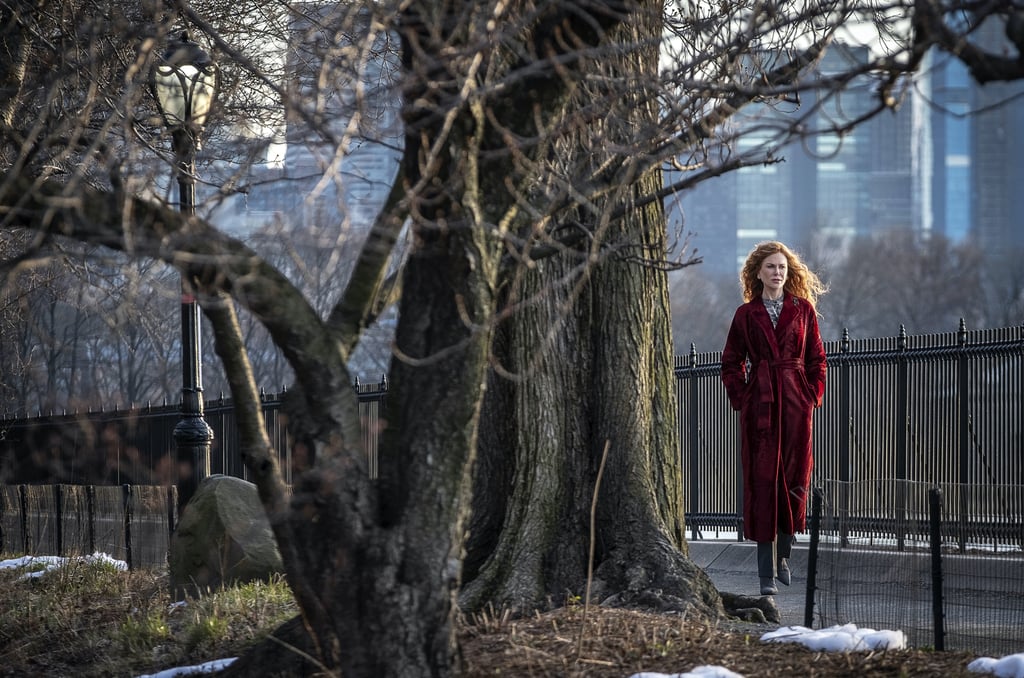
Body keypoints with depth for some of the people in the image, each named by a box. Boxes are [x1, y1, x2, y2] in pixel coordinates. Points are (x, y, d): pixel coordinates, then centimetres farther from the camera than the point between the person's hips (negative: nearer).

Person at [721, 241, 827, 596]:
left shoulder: (803, 309, 7)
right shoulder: (746, 314, 5)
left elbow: (817, 358, 10)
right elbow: (731, 363, 11)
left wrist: (813, 396, 0)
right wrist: (741, 399, 1)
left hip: (796, 403, 1)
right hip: (759, 404, -1)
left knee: (795, 480, 0)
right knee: (762, 482, -4)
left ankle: (783, 556, 22)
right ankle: (766, 574, -2)